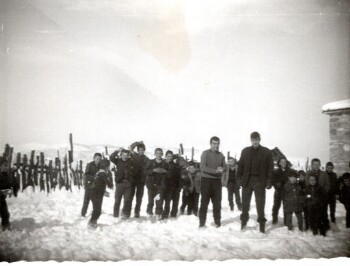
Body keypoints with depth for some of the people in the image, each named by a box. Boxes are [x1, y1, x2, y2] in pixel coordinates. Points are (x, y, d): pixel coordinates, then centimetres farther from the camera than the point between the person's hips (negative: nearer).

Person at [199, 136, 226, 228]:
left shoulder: (221, 155, 9)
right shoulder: (205, 153, -4)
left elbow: (225, 167, 9)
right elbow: (203, 167, -14)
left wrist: (222, 169, -15)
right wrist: (215, 170, -24)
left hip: (217, 181, 4)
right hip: (206, 180, -4)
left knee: (217, 203, 7)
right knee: (204, 202, 0)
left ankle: (217, 222, 16)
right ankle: (202, 222, 6)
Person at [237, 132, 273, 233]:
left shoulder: (266, 152, 2)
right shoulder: (245, 151, 8)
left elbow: (270, 168, 0)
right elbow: (240, 166, 8)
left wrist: (268, 182, -7)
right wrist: (240, 179, 0)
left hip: (260, 181, -2)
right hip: (247, 180, 2)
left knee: (260, 204, 1)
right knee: (245, 202, 7)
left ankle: (262, 224, 8)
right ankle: (243, 222, 19)